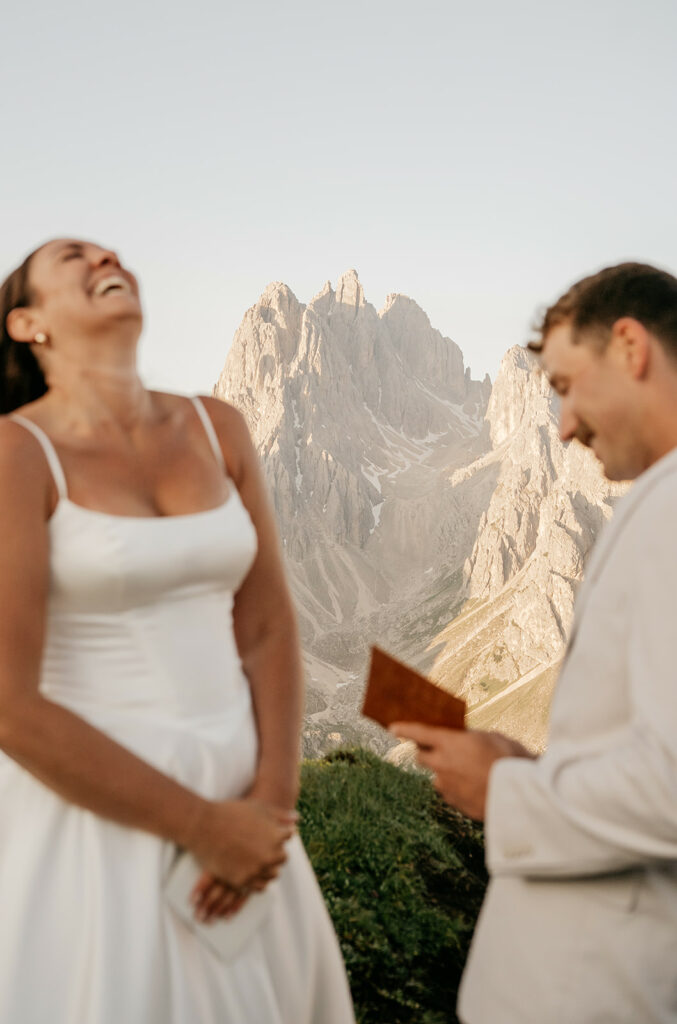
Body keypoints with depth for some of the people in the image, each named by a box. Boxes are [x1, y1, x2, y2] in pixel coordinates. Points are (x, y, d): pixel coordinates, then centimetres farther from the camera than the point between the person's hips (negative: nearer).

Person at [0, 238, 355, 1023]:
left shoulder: (217, 431, 5)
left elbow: (267, 625, 5)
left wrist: (272, 801, -8)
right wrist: (203, 827, -14)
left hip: (237, 796, 5)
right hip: (91, 803, -5)